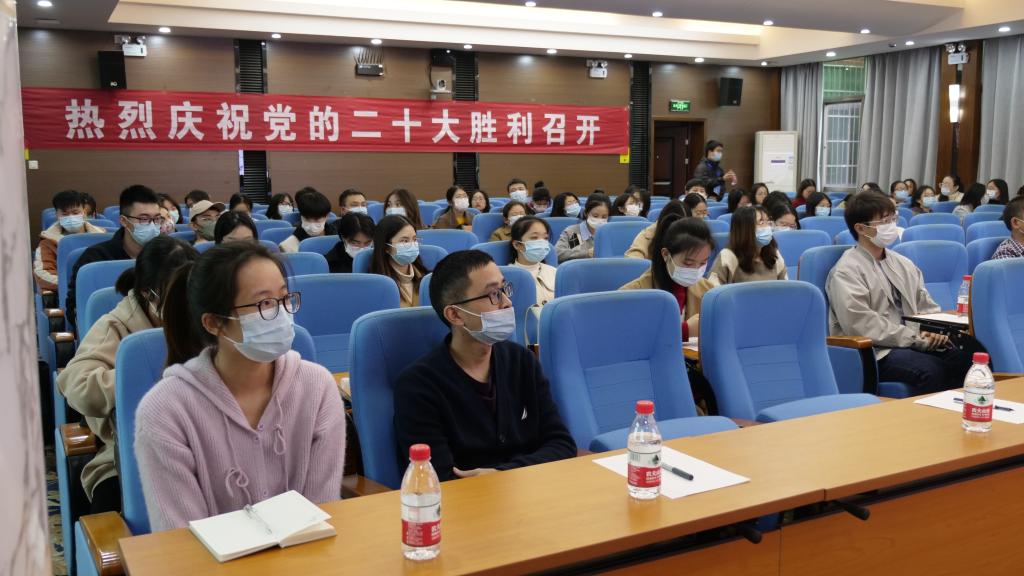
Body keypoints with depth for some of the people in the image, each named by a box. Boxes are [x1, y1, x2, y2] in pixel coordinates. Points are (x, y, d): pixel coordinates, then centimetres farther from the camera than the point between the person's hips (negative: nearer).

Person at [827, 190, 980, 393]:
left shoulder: (902, 263, 17)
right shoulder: (847, 271, -7)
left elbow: (926, 306, 19)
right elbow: (863, 325, -17)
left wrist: (935, 330, -4)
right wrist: (916, 338, -16)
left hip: (914, 343, 7)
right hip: (874, 352, -7)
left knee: (969, 358, -21)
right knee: (931, 370, -33)